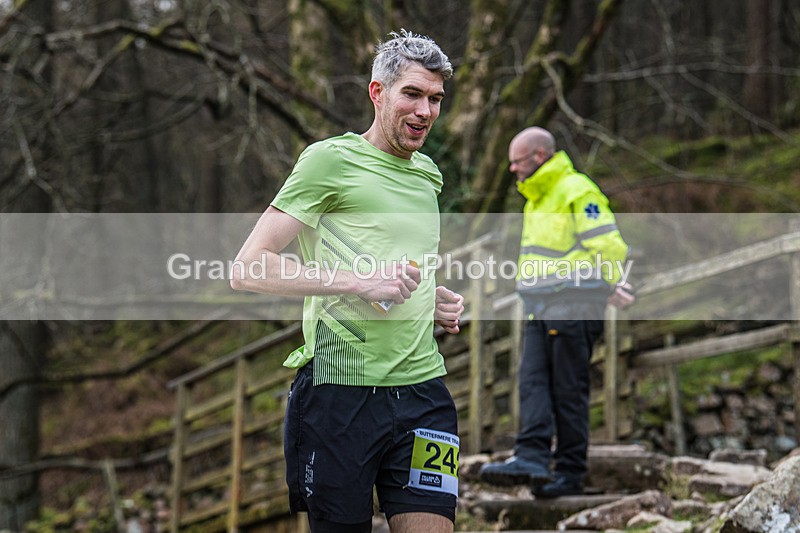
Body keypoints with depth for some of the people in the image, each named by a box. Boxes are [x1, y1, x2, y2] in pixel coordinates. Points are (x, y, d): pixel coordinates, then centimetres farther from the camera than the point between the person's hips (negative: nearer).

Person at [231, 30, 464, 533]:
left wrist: (432, 298, 14)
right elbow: (247, 269, -11)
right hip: (340, 388, -5)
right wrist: (359, 280, -18)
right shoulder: (330, 159, -4)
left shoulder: (428, 173, 18)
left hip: (422, 389, 6)